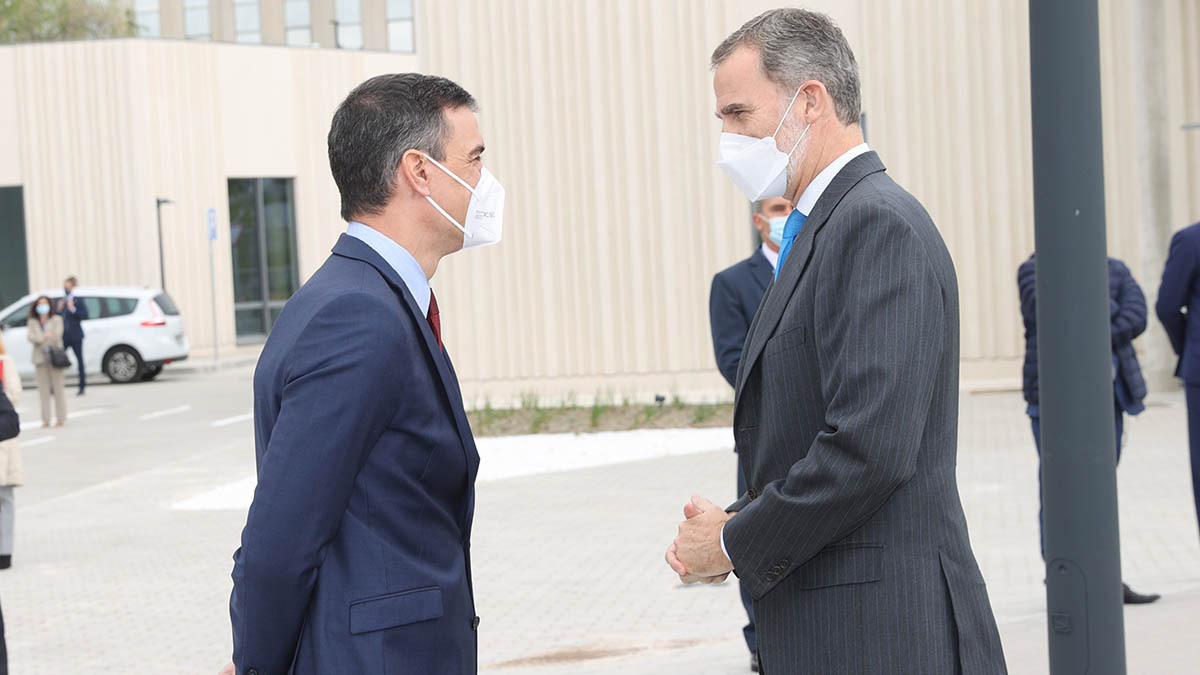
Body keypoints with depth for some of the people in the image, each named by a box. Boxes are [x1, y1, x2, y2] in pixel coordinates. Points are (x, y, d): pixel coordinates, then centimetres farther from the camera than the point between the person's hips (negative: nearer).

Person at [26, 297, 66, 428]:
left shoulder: (56, 320, 5)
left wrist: (38, 338, -9)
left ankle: (61, 418, 0)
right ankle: (45, 420, 2)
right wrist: (46, 336, -15)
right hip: (40, 358, 2)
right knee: (44, 389, 0)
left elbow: (56, 336, -8)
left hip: (54, 357, -2)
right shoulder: (33, 322, 11)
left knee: (58, 387, -3)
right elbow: (31, 337, -3)